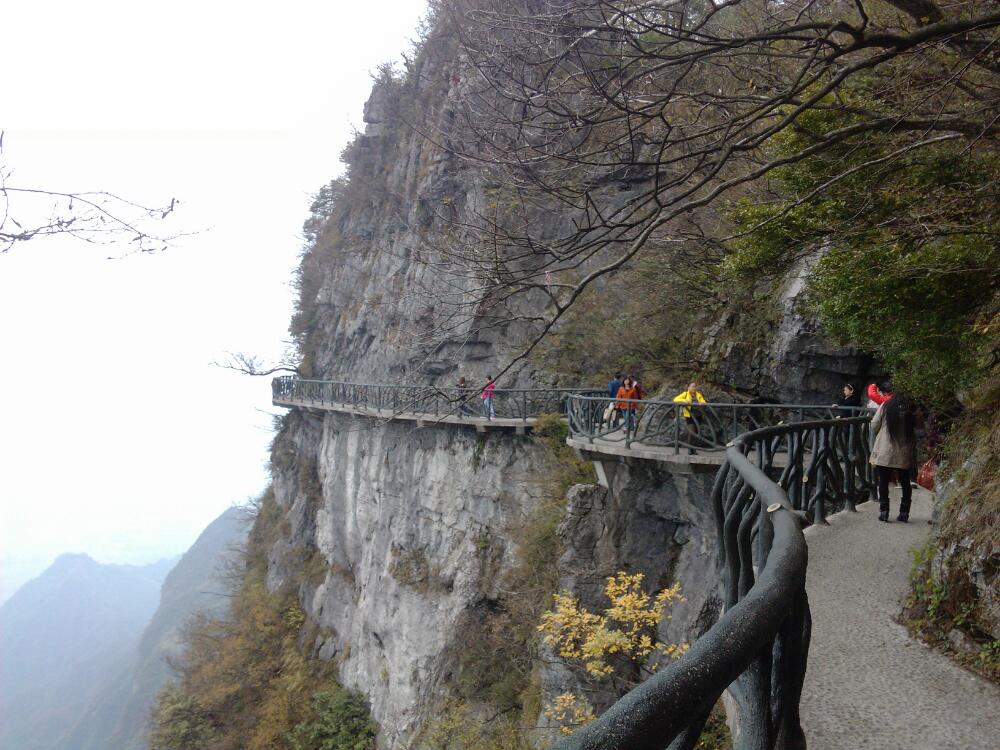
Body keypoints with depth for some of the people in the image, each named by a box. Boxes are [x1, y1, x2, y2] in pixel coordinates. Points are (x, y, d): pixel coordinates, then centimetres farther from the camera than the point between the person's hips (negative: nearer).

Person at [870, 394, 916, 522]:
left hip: (884, 452, -2)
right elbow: (916, 429, 1)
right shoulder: (912, 409, -6)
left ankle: (884, 511, 4)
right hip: (904, 454, 2)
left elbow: (874, 425, -3)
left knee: (883, 482, 7)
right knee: (905, 483, 14)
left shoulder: (885, 406, -9)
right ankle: (904, 513, 15)